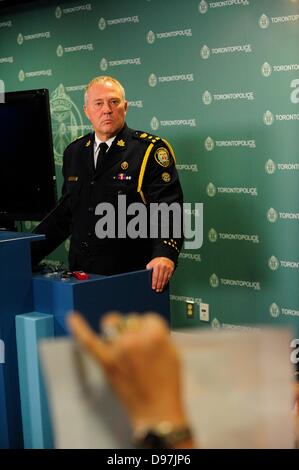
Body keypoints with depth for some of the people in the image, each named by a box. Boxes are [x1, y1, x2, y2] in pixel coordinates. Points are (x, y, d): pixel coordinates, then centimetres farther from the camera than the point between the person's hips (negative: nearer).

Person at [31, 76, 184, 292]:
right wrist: (26, 256, 11)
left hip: (131, 276, -4)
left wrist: (165, 254, -32)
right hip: (82, 274, 5)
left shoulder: (151, 150, -5)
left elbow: (168, 208, -14)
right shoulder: (74, 153, 12)